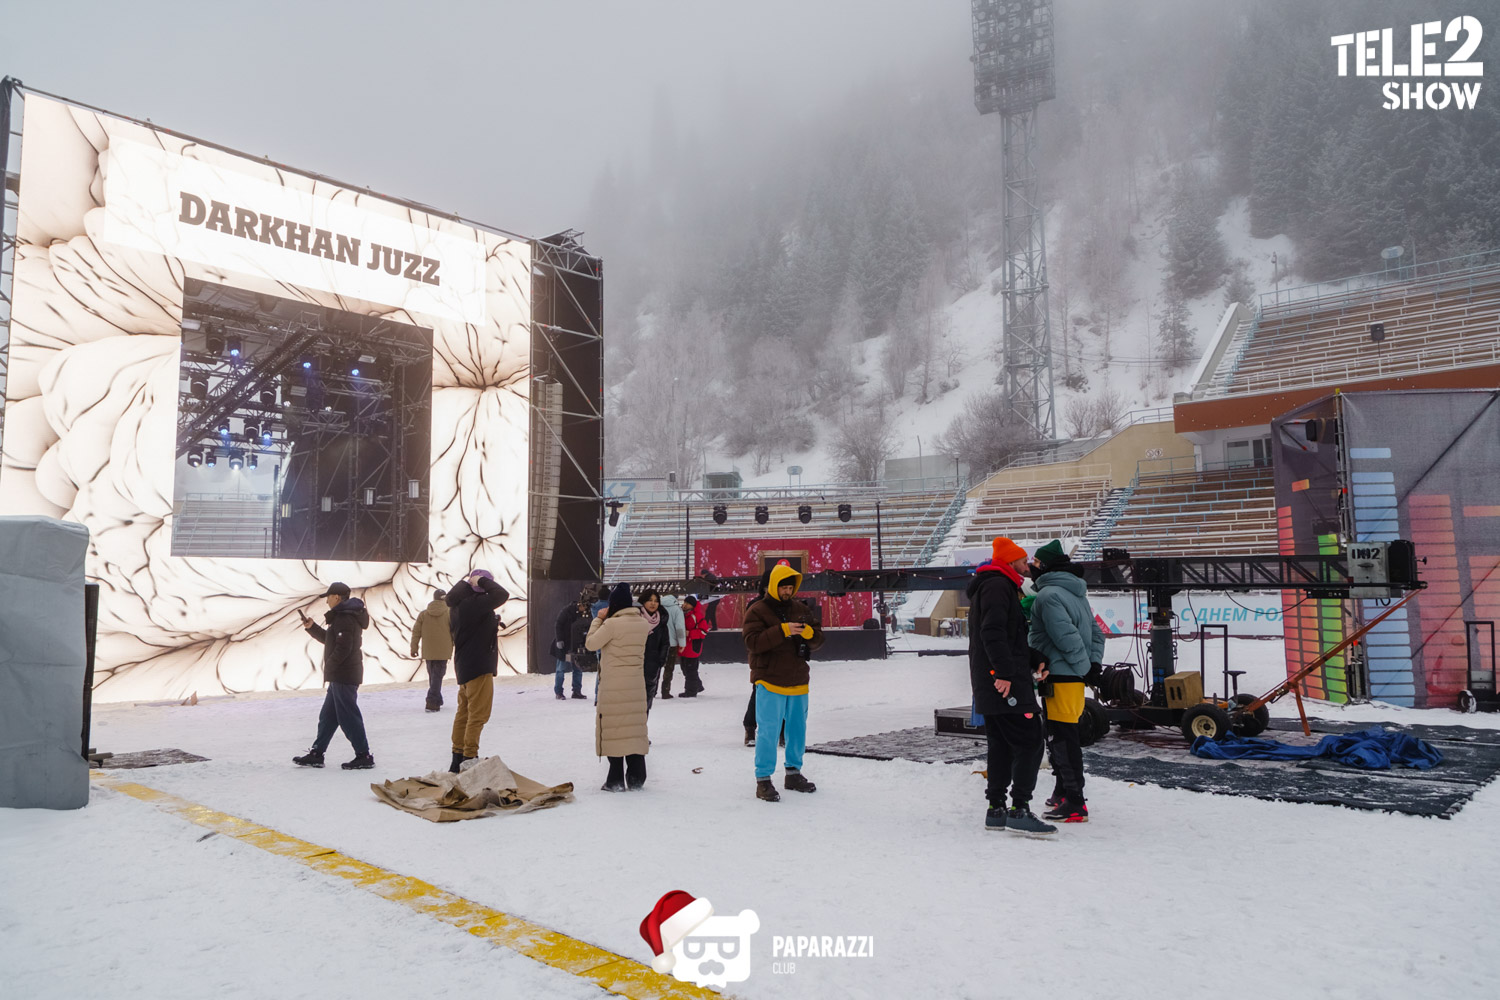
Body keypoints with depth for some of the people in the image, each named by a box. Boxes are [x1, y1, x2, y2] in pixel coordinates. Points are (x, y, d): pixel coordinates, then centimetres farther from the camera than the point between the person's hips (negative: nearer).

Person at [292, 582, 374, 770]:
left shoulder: (345, 618, -17)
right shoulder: (345, 616, 17)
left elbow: (343, 647, -24)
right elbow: (330, 640, 26)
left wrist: (329, 666, -13)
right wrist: (312, 627, 18)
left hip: (343, 676, -11)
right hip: (340, 676, 11)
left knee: (348, 716, -6)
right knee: (327, 716, 16)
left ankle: (364, 756, -2)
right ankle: (316, 754, 23)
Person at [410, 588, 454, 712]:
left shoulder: (423, 614, 3)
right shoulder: (449, 613, -5)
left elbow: (416, 632, 4)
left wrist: (414, 648, 11)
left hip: (428, 652, 3)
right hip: (443, 651, -3)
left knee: (432, 676, 17)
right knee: (437, 676, -2)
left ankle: (437, 701, 24)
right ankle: (432, 702, -15)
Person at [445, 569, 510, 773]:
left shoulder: (458, 604, 8)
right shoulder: (473, 603, -22)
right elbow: (502, 594, -28)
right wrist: (482, 581, -17)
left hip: (465, 666, 10)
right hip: (478, 667, -10)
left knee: (464, 712, 17)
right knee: (478, 714, -3)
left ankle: (458, 759, 26)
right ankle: (469, 759, 0)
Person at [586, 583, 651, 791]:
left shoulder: (612, 624, -15)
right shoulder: (643, 624, 4)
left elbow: (591, 643, -7)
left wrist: (598, 619, 2)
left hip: (613, 687, -6)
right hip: (636, 686, 6)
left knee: (613, 731, 2)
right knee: (635, 729, 10)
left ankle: (616, 780, 5)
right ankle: (636, 778, 15)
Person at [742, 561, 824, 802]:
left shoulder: (800, 609, 11)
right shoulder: (757, 610, -6)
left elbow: (818, 639, 10)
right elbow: (753, 642, -19)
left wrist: (808, 632, -13)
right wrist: (782, 630, -26)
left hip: (798, 681, 6)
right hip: (770, 681, -6)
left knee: (797, 728, 15)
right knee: (768, 731, -7)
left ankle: (793, 773, 30)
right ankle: (763, 781, 1)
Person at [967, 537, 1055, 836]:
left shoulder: (995, 587, 25)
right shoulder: (997, 585, -9)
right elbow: (993, 632, -21)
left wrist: (1034, 661, 12)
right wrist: (1004, 672, -24)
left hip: (989, 685, 11)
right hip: (1005, 684, -11)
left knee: (1001, 746, 12)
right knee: (1030, 742, -9)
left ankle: (996, 810, 16)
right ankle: (1020, 811, -10)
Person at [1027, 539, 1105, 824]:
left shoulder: (1048, 595, -15)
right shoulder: (1076, 593, 16)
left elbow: (1066, 636, -22)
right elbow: (1096, 632, 17)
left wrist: (1085, 666, -13)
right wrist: (1094, 664, 9)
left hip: (1061, 677, -10)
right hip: (1076, 677, 10)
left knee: (1062, 739, -6)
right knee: (1064, 736, 19)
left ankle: (1074, 805, -4)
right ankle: (1064, 792, 30)